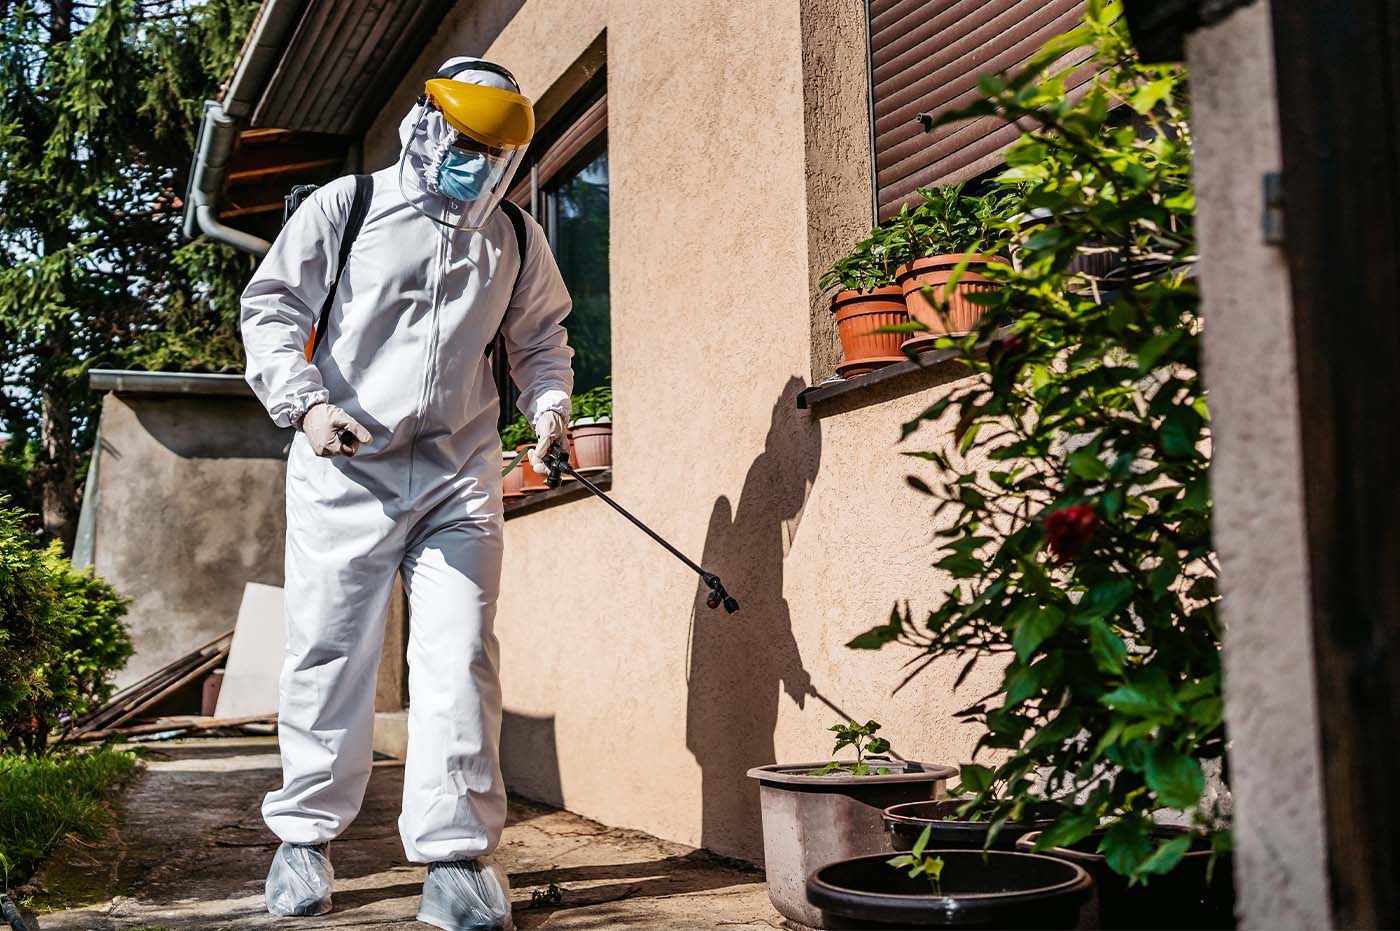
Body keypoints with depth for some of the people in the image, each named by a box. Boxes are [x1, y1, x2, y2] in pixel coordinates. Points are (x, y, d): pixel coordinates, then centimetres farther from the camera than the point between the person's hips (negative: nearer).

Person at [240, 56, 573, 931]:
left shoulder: (517, 241, 12)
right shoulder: (343, 208, 3)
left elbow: (541, 340, 23)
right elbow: (271, 309, 2)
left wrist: (549, 407, 2)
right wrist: (305, 403, -13)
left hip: (460, 473, 2)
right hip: (345, 465, -2)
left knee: (461, 658, -6)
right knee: (330, 652, 4)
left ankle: (457, 858, -1)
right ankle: (304, 839, 21)